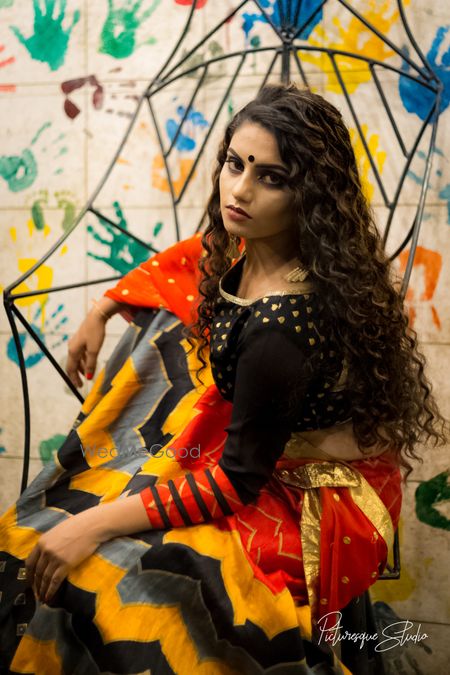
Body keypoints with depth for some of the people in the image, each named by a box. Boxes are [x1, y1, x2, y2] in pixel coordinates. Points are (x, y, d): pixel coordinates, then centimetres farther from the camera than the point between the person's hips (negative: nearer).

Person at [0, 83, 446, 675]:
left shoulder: (285, 325, -36)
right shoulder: (247, 245, -12)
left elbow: (238, 480, -29)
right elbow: (184, 260, 13)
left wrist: (94, 525, -29)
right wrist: (100, 311, 9)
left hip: (310, 502, -9)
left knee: (108, 573, -22)